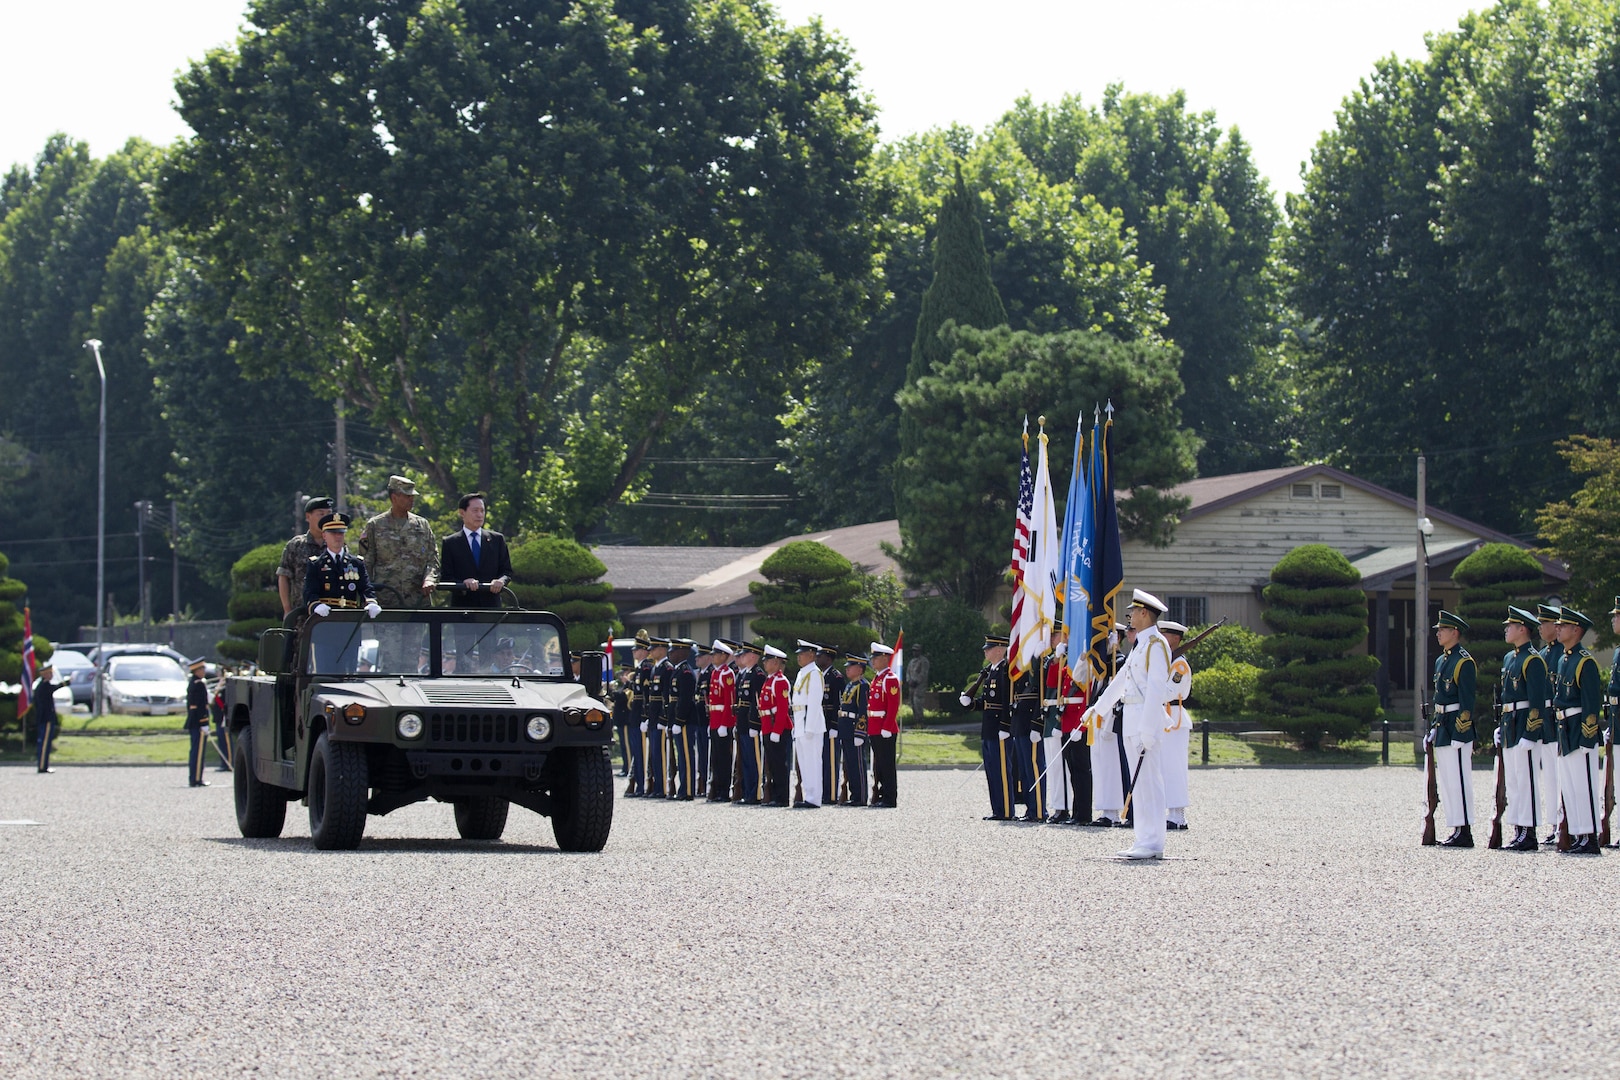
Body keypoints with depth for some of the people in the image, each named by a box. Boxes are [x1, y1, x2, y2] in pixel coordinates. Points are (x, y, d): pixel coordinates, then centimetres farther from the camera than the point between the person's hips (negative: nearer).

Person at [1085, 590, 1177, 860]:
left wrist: (1148, 731, -23)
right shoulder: (1140, 645, 18)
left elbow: (1156, 688, -19)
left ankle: (1153, 844, -9)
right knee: (1138, 783, 9)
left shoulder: (1156, 645, -12)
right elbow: (1122, 679, 29)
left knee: (1148, 781, -9)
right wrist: (1098, 707, 35)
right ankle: (1144, 840, 12)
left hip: (1147, 717, -10)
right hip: (1131, 720, 10)